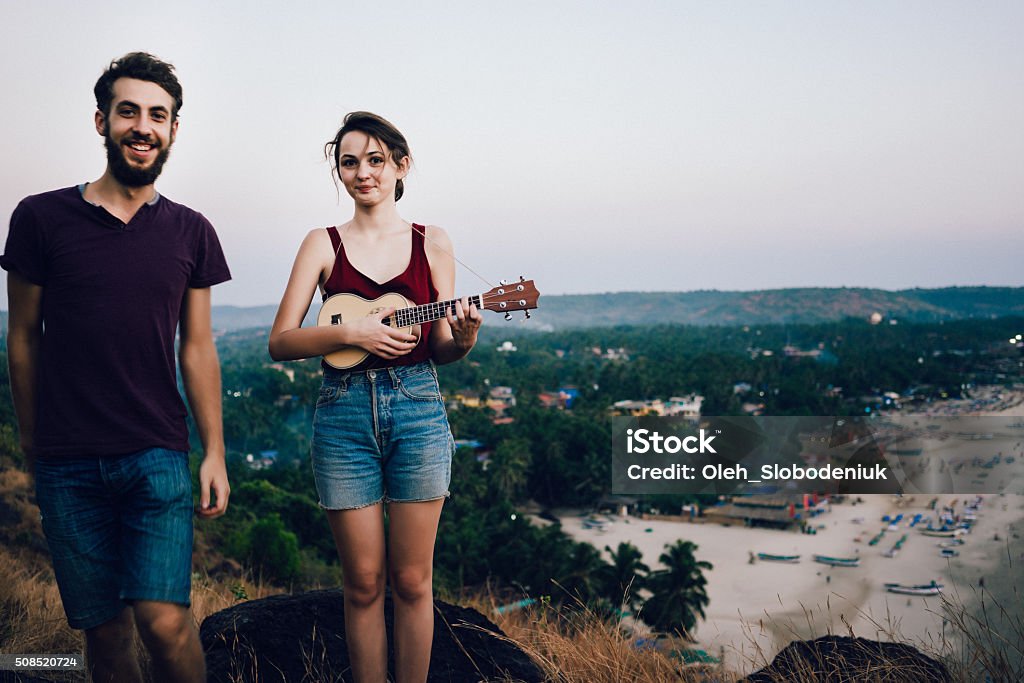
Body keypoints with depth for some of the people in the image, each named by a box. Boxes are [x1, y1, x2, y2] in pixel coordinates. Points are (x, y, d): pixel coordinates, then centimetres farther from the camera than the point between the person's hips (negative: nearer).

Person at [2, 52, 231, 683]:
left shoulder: (190, 233, 5)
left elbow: (198, 349, 7)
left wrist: (215, 454, 4)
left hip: (160, 458, 0)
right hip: (68, 465, 0)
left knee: (165, 621, -12)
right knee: (106, 632, 8)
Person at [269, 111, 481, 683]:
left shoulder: (432, 243, 7)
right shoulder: (324, 244, 5)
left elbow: (440, 349, 8)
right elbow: (280, 342, -2)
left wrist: (464, 339, -14)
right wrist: (350, 333, -17)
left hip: (418, 410, 0)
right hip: (344, 415, 0)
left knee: (412, 580, 6)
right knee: (364, 582, 7)